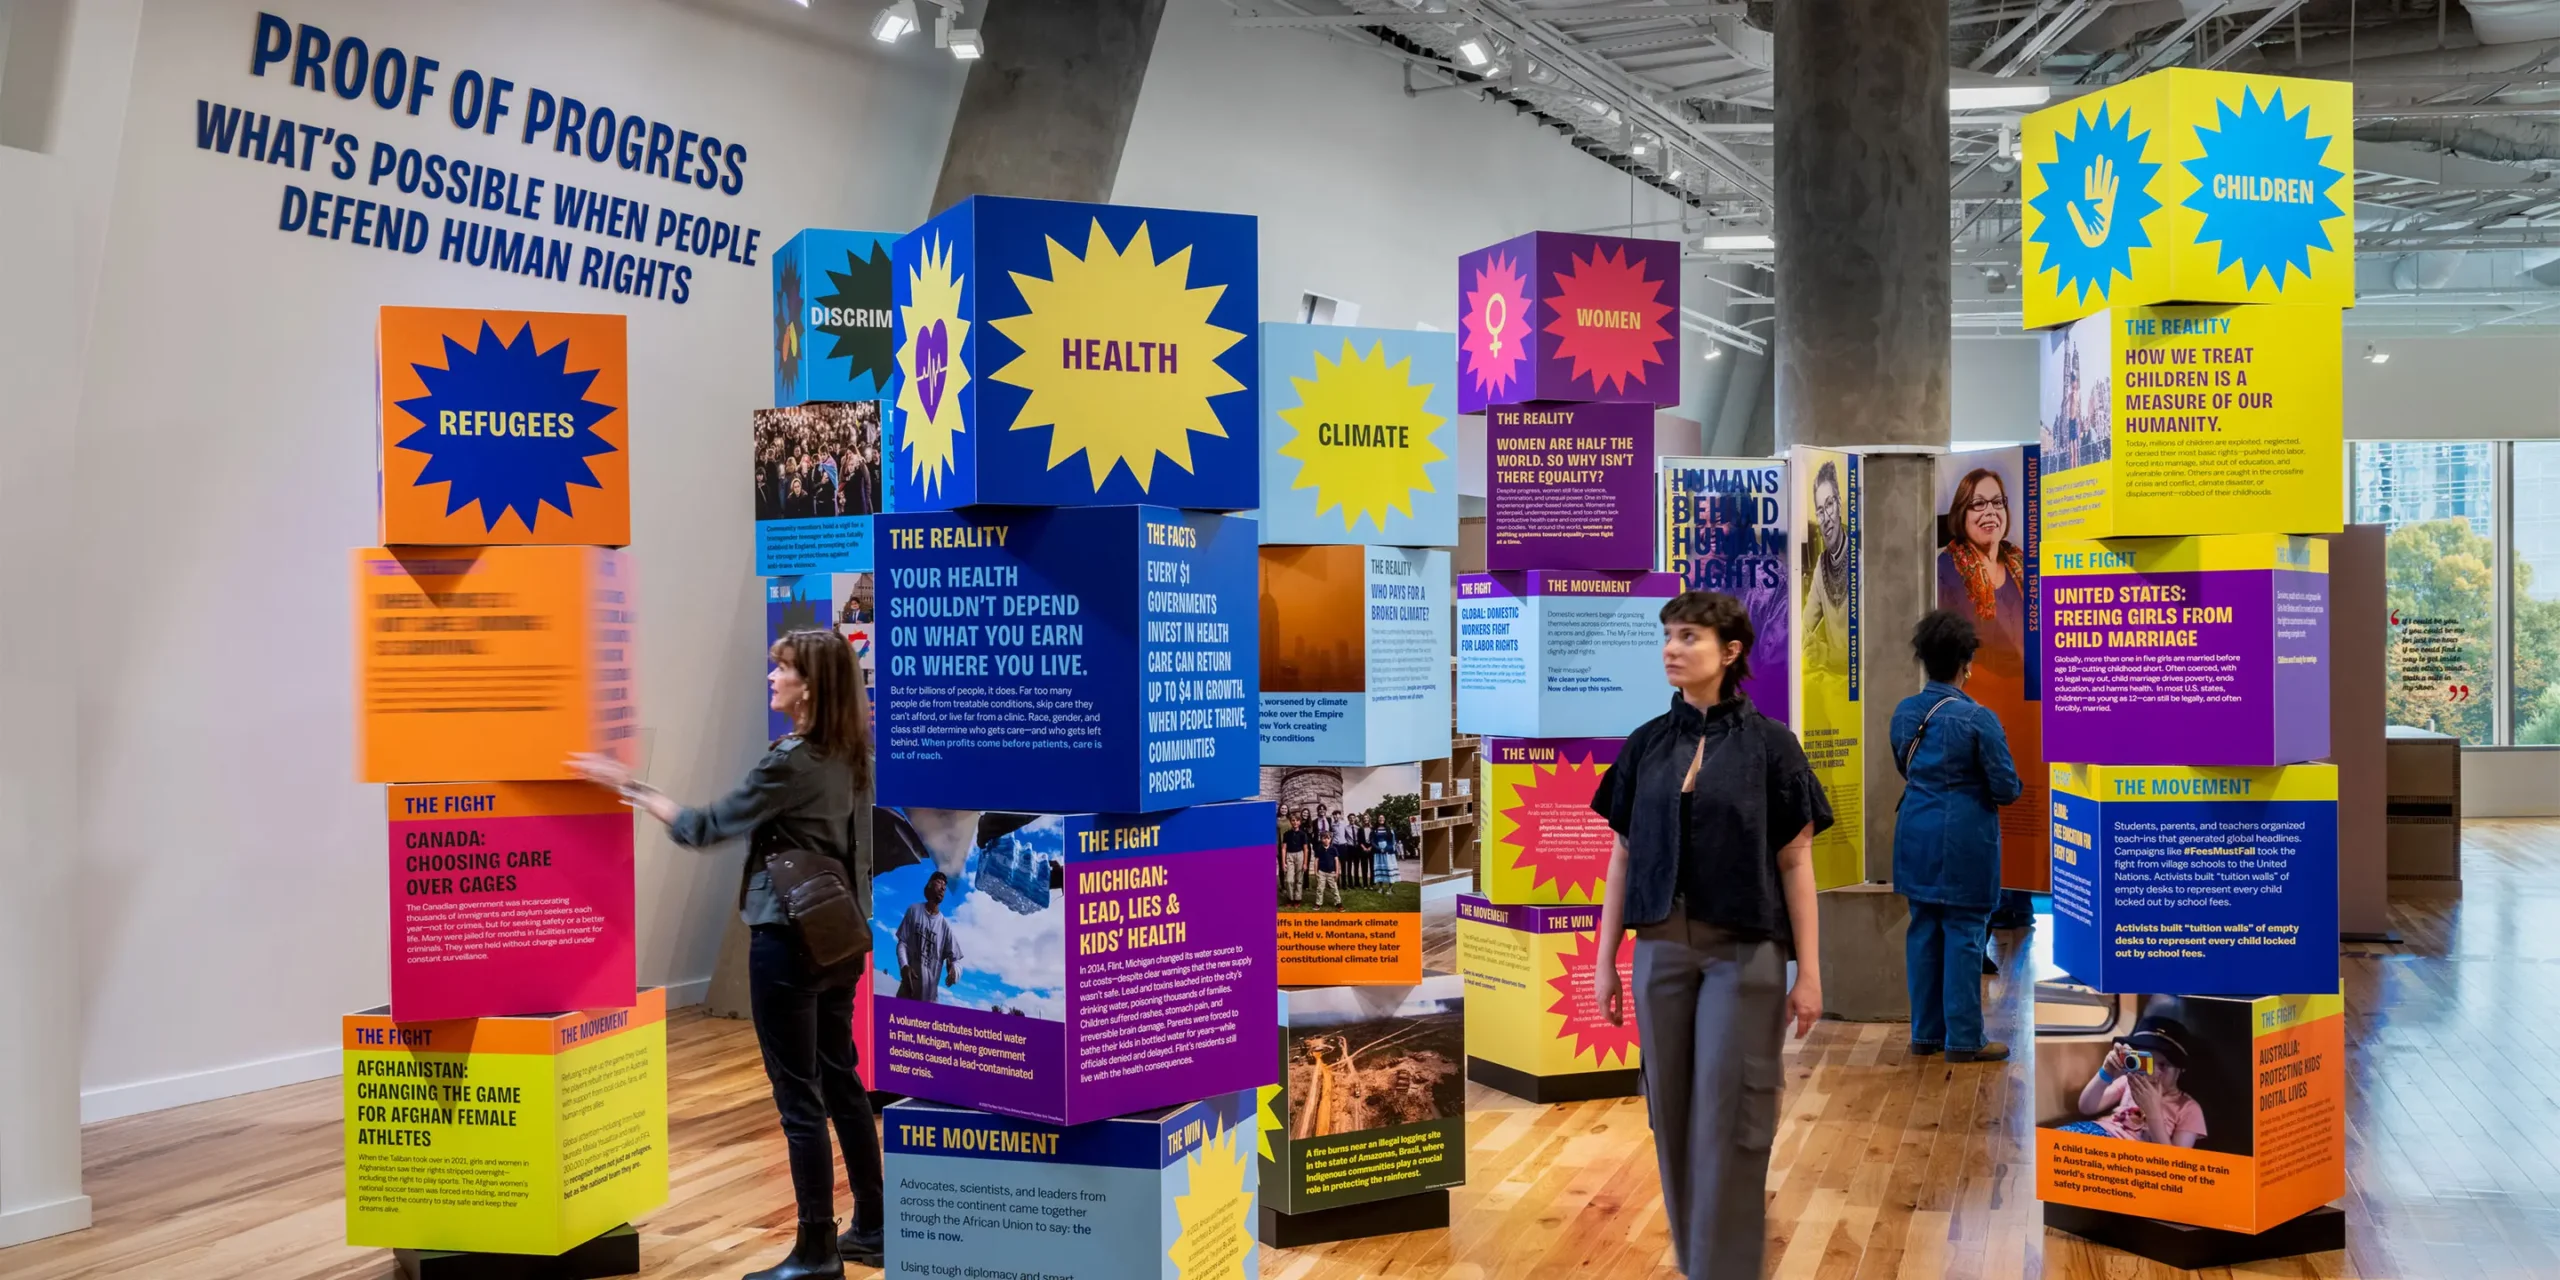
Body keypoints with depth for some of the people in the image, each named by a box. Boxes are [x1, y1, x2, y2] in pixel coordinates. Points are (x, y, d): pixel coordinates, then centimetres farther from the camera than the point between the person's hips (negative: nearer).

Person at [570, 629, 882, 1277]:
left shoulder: (791, 761, -18)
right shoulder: (853, 755, 6)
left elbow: (705, 828, -12)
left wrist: (630, 787, -4)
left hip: (789, 940, -8)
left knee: (798, 1095, 0)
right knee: (840, 1081, 16)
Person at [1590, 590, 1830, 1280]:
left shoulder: (1769, 743, -3)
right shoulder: (1646, 744, 6)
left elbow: (1796, 862, -3)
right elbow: (1623, 855, 9)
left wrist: (1809, 972, -6)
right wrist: (1604, 960, 7)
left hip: (1745, 951, -3)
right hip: (1662, 948, 4)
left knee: (1727, 1117, -4)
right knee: (1673, 1113, 9)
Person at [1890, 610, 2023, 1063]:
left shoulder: (1904, 712, 3)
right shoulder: (1978, 719, -16)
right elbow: (2007, 788, -12)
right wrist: (1993, 788, 9)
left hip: (1917, 836, 6)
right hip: (1964, 840, -6)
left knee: (1923, 931, 12)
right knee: (1963, 935, 2)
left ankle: (1925, 1032, 19)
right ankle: (1964, 1039, 8)